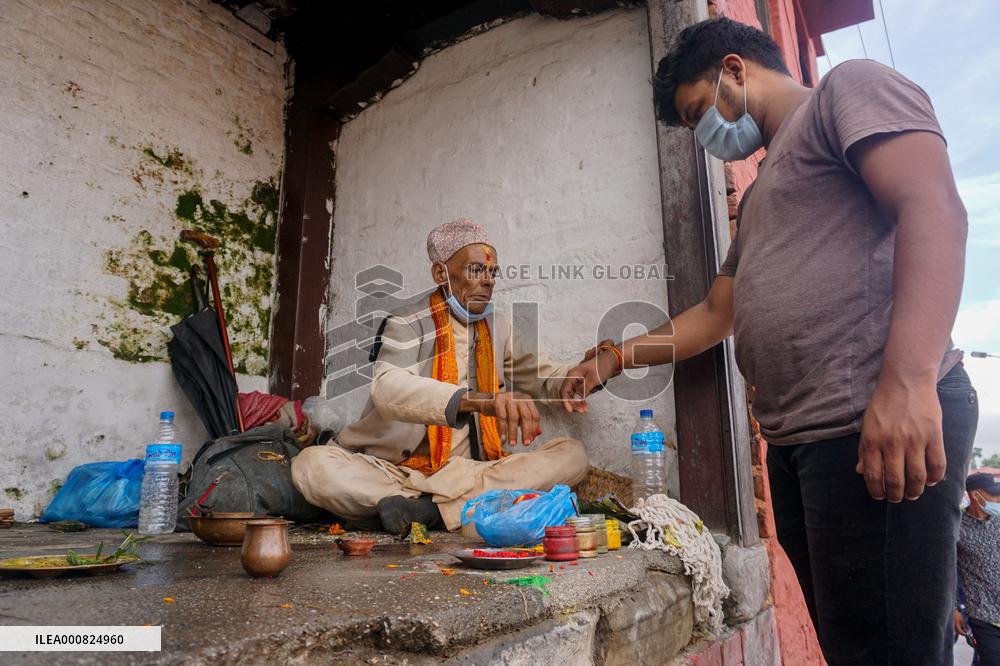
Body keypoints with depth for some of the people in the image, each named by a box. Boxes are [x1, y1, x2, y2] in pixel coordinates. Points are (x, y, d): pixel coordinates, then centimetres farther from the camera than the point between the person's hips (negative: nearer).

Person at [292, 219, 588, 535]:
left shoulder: (498, 328, 13)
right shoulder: (408, 325, -5)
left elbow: (550, 378, 16)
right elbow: (388, 389, -27)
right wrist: (480, 400, -44)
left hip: (470, 473, 4)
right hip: (397, 471, -4)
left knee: (572, 454, -17)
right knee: (312, 464, -28)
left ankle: (428, 508, -23)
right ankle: (469, 508, -28)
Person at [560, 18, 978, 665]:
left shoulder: (851, 86, 5)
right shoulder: (763, 193, 29)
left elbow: (934, 210, -12)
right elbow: (716, 315, 30)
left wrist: (908, 380, -24)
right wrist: (614, 359, 25)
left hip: (883, 425, -8)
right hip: (796, 442, 8)